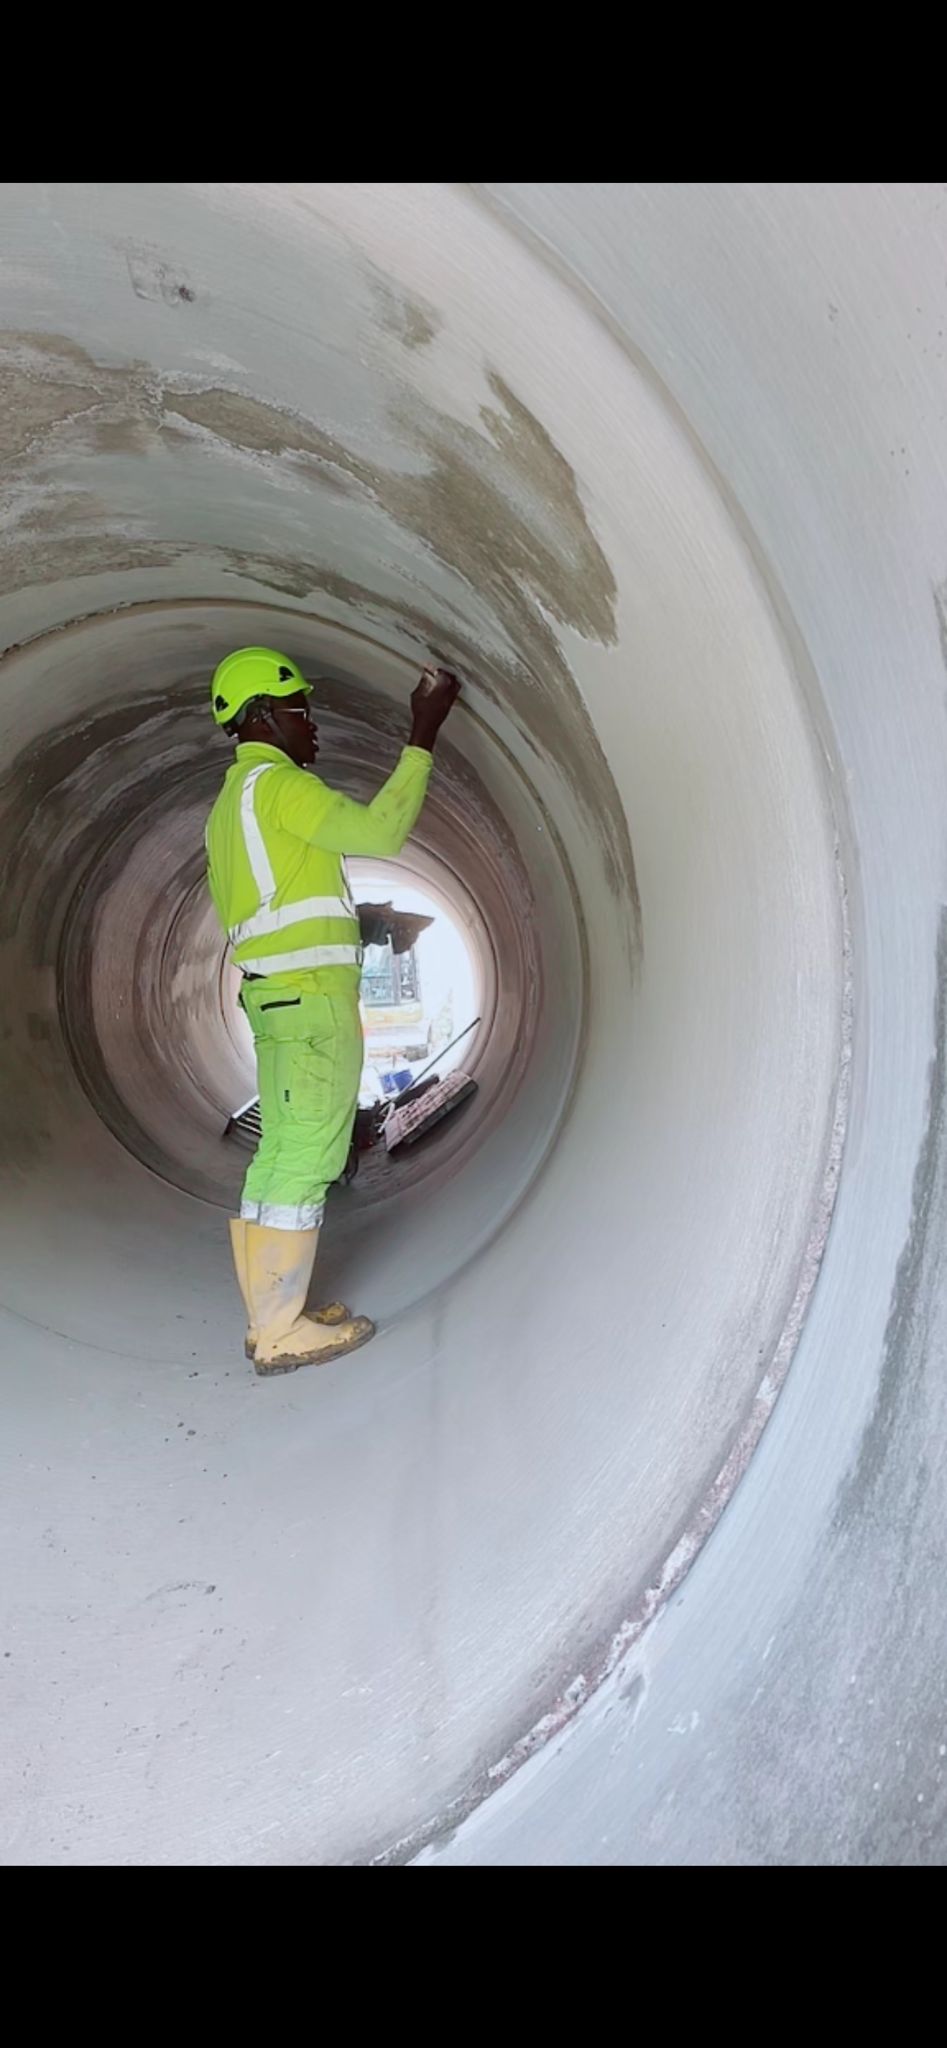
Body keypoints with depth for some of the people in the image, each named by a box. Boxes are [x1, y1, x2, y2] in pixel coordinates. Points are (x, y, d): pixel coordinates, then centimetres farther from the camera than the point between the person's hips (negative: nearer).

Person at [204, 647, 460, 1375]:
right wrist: (423, 736, -12)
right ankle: (281, 1331, -5)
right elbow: (381, 832, -17)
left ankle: (270, 1315, 13)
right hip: (313, 994, -10)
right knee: (307, 1157, -8)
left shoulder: (230, 806, 22)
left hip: (275, 997, 10)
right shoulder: (277, 783, -9)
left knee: (280, 1152, 9)